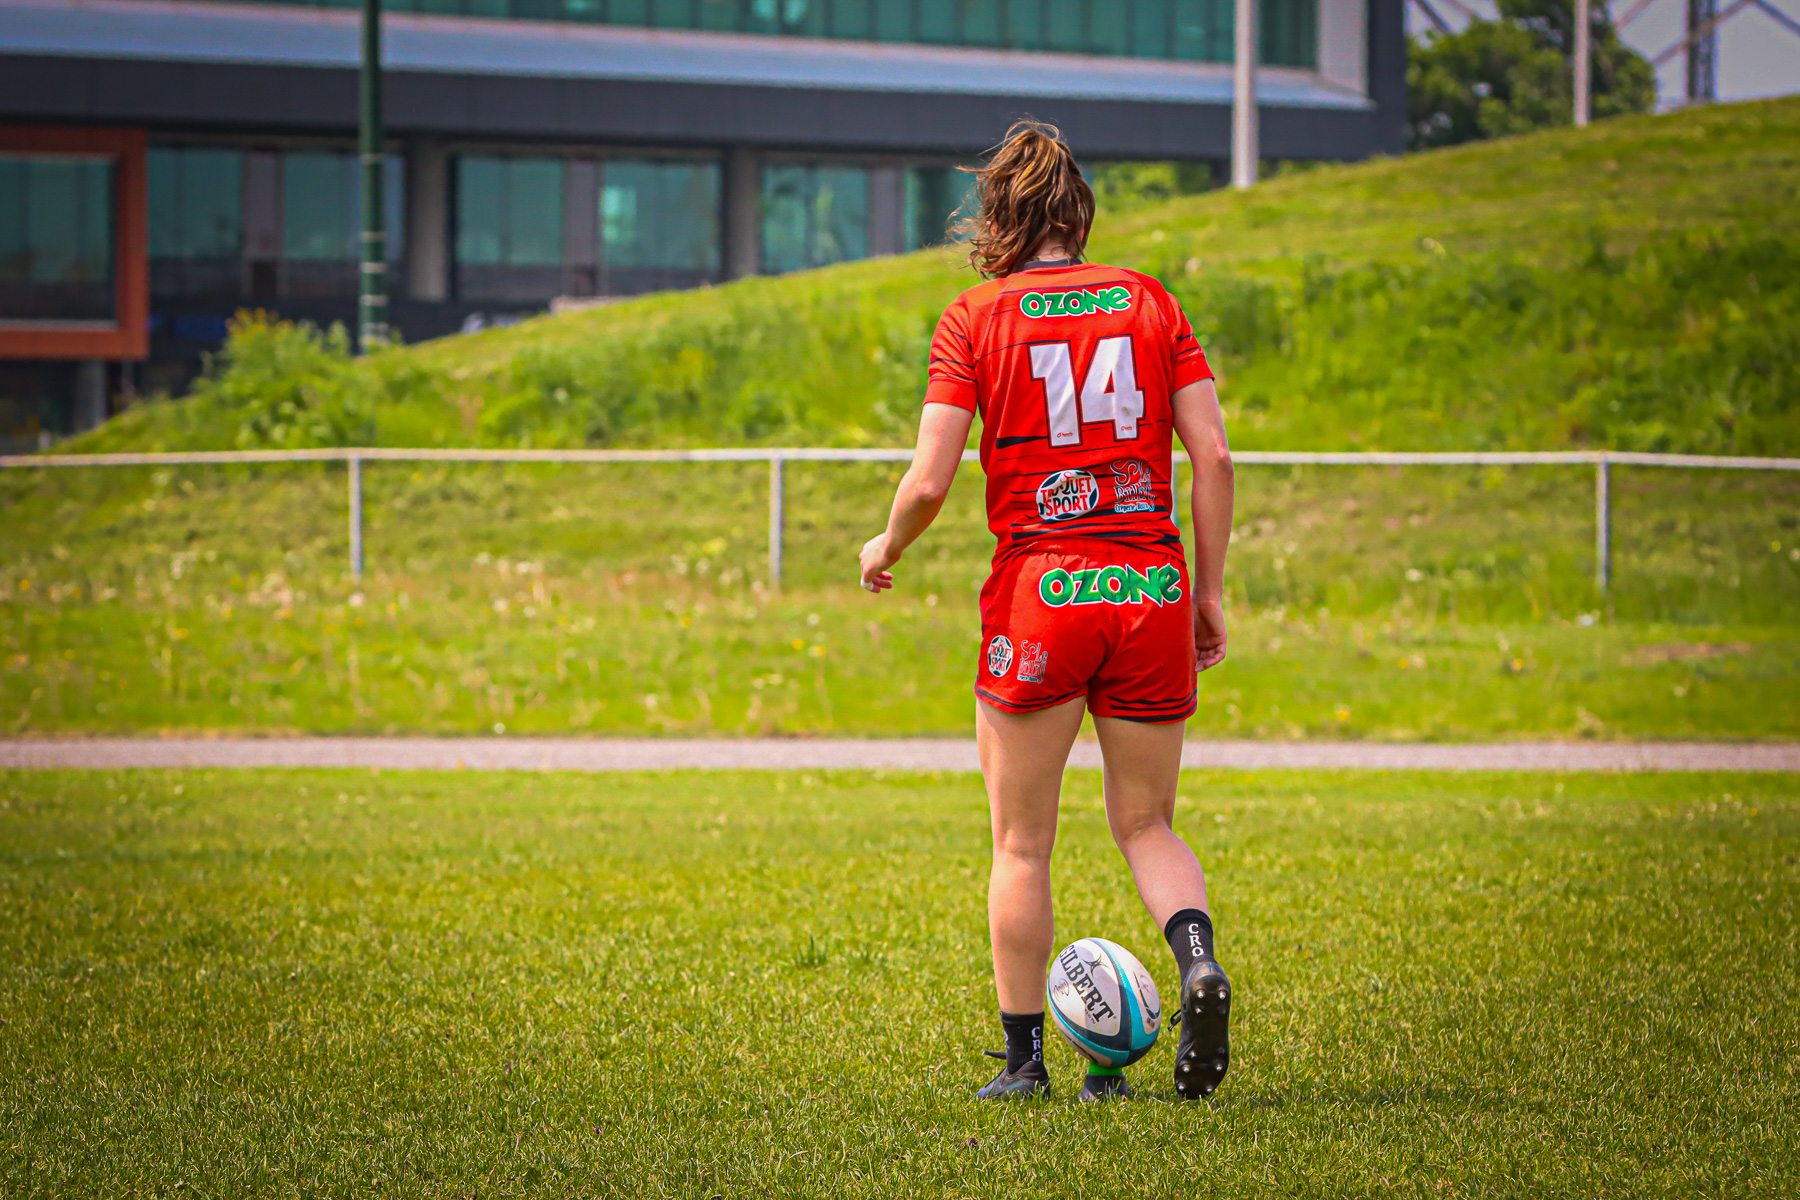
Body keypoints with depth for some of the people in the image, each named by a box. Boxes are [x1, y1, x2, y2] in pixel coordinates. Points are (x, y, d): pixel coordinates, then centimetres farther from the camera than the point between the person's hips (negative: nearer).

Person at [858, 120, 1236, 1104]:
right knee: (1146, 827, 14)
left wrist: (887, 548, 13)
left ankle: (1024, 1058, 12)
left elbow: (929, 481, -7)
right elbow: (1212, 456, 2)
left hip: (1038, 592, -2)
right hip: (1152, 585, 3)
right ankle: (1197, 956, -14)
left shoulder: (975, 318, -1)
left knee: (1021, 846, 10)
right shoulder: (1148, 301, 8)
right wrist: (1210, 589, 9)